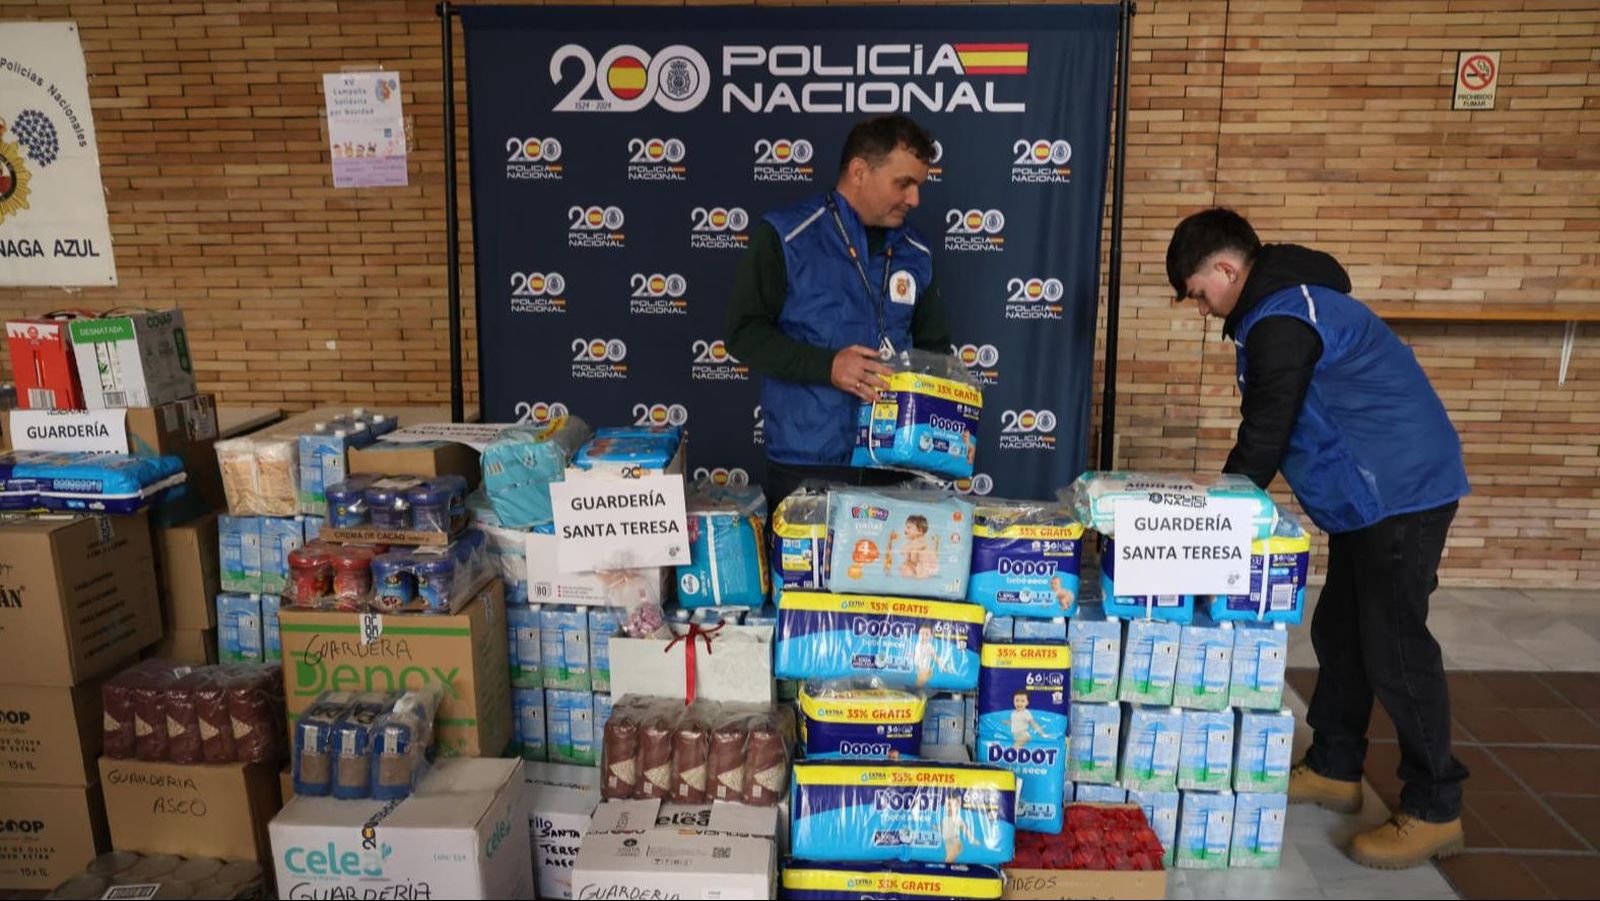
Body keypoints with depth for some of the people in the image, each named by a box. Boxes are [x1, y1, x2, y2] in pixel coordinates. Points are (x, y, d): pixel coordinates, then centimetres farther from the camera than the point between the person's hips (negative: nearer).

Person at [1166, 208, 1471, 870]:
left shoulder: (1279, 320, -18)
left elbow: (1263, 439, -19)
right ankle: (1333, 770, 25)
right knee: (1340, 632, 14)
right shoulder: (1291, 300, 15)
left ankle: (1434, 812, 6)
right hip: (1373, 492, 11)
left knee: (1393, 646, -5)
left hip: (1400, 492, -11)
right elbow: (1272, 429, 19)